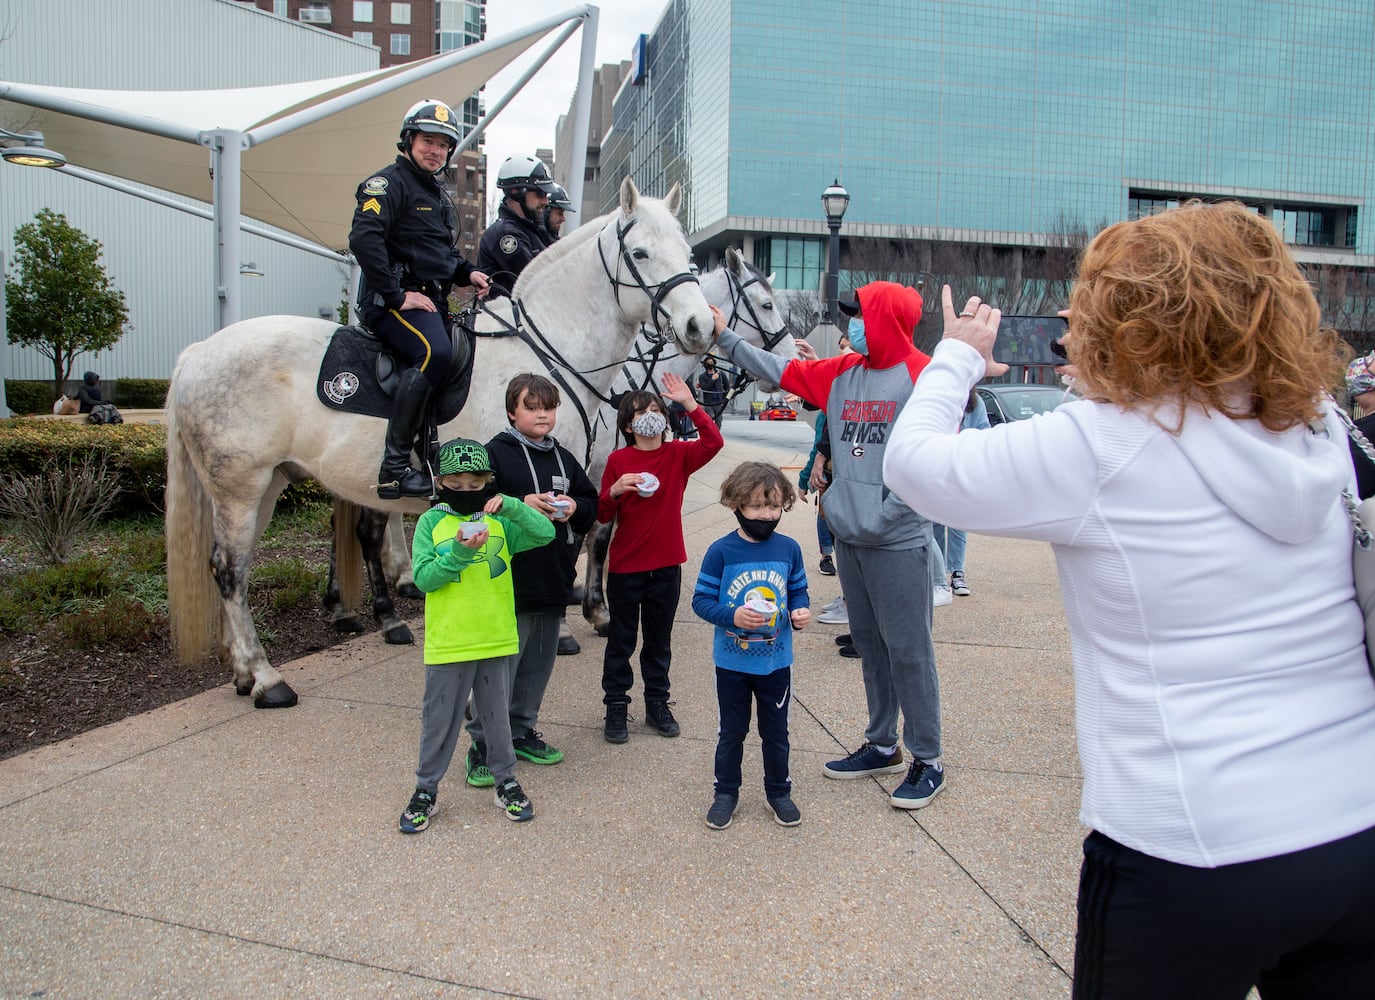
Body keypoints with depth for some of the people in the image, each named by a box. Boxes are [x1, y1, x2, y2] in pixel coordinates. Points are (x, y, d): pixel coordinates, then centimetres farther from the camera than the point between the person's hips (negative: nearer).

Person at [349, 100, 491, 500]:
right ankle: (393, 469, -32)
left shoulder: (439, 195, 25)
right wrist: (396, 295, -22)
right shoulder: (389, 183, -4)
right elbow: (364, 239, -20)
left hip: (433, 301, 10)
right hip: (394, 300, -10)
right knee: (434, 353, -33)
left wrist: (467, 273, 11)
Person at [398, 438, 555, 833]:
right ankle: (426, 790, 26)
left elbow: (545, 533, -11)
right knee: (438, 720, 10)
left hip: (496, 639, 1)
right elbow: (423, 578, -9)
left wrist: (511, 506, -23)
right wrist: (459, 554, -22)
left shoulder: (500, 520, 1)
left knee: (497, 715, 15)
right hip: (447, 644, -1)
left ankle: (506, 781, 31)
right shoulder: (431, 522, -3)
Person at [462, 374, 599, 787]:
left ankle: (521, 732, 30)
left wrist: (574, 508, -3)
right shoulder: (494, 453, -5)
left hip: (554, 583, 6)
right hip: (509, 583, -6)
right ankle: (483, 745, 9)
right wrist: (521, 505, -21)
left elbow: (591, 502, 19)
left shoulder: (563, 457, 14)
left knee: (538, 665, 15)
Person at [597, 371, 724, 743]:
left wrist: (689, 403, -23)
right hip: (625, 566, -2)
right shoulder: (618, 460, -5)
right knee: (621, 638, 8)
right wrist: (614, 491, -24)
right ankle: (616, 706, 20)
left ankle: (657, 704, 27)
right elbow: (603, 515, -4)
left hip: (666, 565, 2)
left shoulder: (679, 454, 0)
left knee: (659, 639, 14)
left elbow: (713, 442, -19)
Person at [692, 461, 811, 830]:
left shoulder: (788, 549, -5)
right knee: (732, 731, 15)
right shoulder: (721, 551, -14)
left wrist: (800, 611, -13)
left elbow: (798, 590, 8)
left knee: (776, 731, 16)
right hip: (732, 661, -2)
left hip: (777, 661, 2)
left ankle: (778, 792, 34)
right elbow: (701, 599, -11)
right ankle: (726, 792, 32)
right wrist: (732, 616, -26)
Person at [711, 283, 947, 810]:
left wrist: (885, 517, -15)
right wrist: (727, 337, 24)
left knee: (907, 651, -1)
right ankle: (882, 746, 28)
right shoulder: (842, 373, 11)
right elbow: (779, 371, 21)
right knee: (869, 646, 15)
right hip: (848, 539, 7)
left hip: (897, 544, -7)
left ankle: (928, 761, 12)